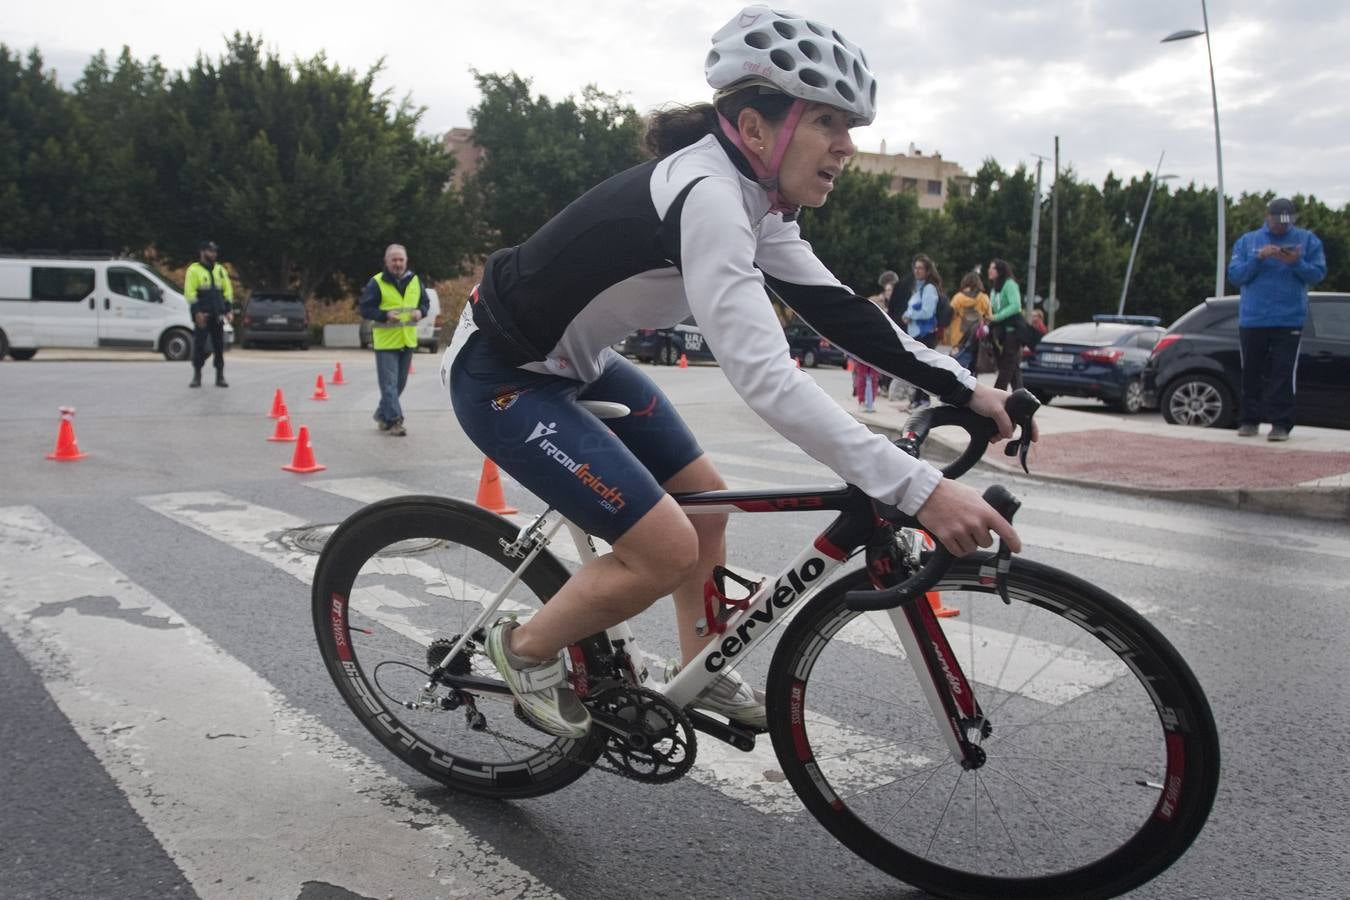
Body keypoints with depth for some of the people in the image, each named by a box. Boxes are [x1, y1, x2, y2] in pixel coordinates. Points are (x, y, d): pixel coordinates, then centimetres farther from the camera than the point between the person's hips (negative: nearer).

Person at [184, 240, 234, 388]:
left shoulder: (220, 270, 15)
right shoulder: (193, 270, 0)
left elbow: (228, 290, 15)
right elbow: (189, 293, -7)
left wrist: (228, 310, 6)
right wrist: (197, 312, -15)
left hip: (218, 315, 4)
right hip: (202, 315, -4)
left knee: (219, 345, 4)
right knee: (199, 345, -4)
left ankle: (220, 376, 9)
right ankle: (197, 376, 4)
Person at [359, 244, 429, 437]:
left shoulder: (415, 280, 6)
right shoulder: (376, 283, -7)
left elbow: (425, 302, 16)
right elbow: (365, 309, -8)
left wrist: (420, 311, -8)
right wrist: (385, 315, -24)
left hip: (408, 341, 5)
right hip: (385, 341, -5)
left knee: (400, 383, 15)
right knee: (389, 383, -8)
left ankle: (383, 414, 33)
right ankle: (394, 420, -5)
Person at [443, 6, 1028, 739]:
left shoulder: (747, 198, -1)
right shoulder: (705, 197, -30)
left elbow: (834, 310, 3)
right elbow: (766, 380, -38)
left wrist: (964, 390, -2)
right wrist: (917, 490, -40)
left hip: (572, 364, 10)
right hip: (501, 375, -9)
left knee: (704, 499, 12)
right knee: (668, 549, -12)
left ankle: (702, 677, 30)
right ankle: (523, 649, 12)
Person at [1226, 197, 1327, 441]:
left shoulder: (1307, 240, 7)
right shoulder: (1247, 241, 9)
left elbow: (1318, 273, 1)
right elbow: (1234, 275, 0)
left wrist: (1296, 263, -17)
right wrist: (1258, 258, -15)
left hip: (1290, 320, -1)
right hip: (1252, 319, 2)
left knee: (1284, 373, -7)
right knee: (1252, 373, 8)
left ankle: (1281, 423, -5)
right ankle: (1249, 420, 17)